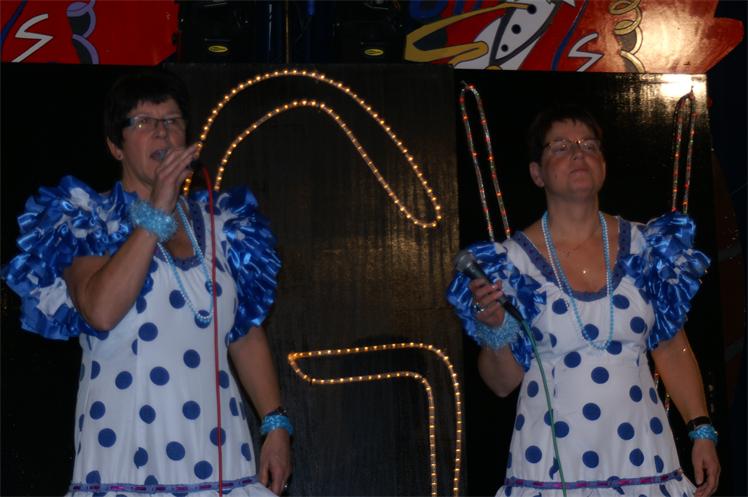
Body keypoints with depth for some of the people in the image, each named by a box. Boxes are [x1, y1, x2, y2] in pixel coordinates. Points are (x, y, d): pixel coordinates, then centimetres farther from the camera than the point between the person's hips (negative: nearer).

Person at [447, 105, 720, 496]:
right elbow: (503, 383, -1)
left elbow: (671, 349, 9)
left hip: (641, 456, 2)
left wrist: (702, 430, 2)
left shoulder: (644, 247, 3)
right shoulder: (513, 261, -4)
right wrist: (495, 332, -19)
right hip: (553, 465, -2)